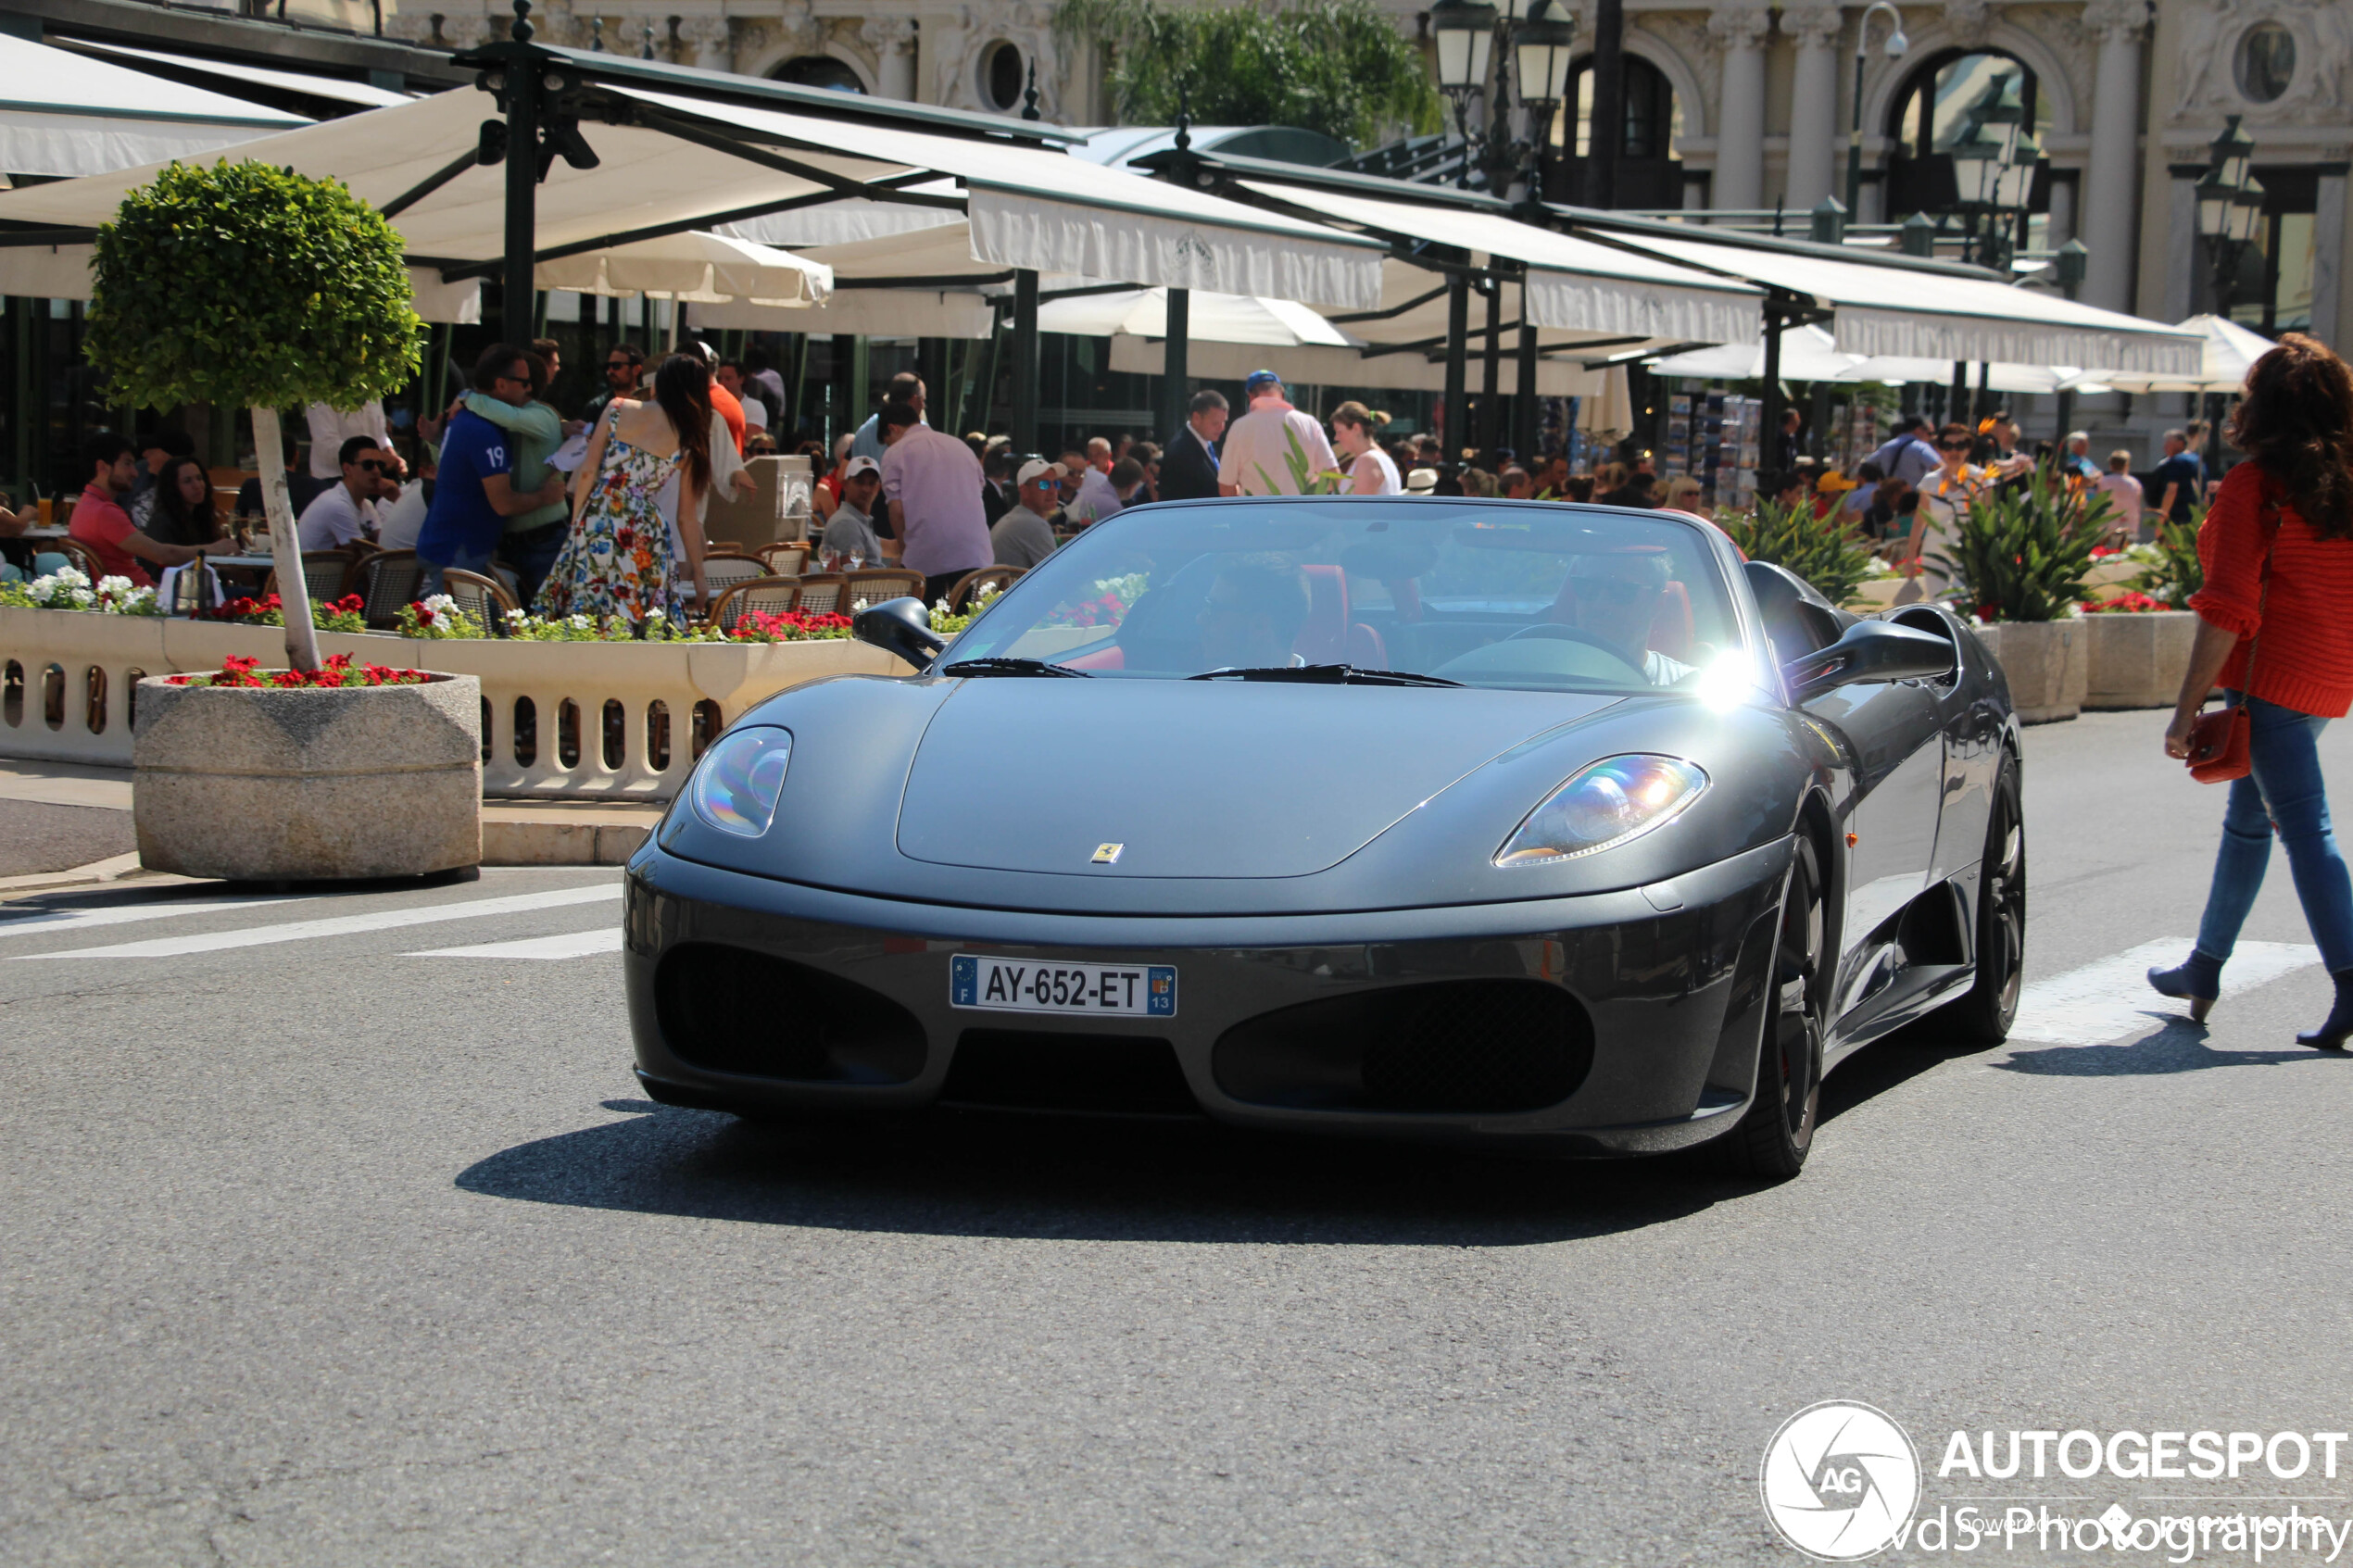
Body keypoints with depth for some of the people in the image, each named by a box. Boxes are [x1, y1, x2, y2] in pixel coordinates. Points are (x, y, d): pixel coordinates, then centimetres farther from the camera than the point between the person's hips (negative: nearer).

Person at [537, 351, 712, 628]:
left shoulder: (618, 409, 3)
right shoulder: (689, 439, 2)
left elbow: (588, 472, -1)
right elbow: (688, 516, 5)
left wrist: (576, 523, 9)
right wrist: (698, 575, 13)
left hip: (597, 521, 1)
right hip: (644, 530, -1)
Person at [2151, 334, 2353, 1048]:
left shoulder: (2255, 484, -12)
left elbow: (2227, 609, -16)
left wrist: (2188, 707, -14)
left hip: (2271, 672, -7)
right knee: (2248, 817, 18)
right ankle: (2205, 967, 29)